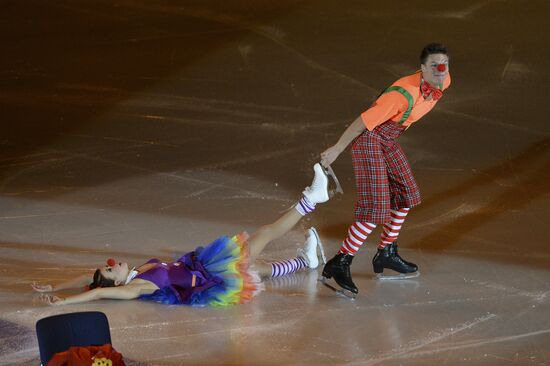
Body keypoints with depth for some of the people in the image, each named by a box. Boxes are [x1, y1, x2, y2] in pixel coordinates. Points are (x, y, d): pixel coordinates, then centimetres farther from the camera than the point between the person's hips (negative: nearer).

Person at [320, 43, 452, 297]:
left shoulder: (444, 82, -5)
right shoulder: (404, 94, -31)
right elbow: (365, 120, -25)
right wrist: (337, 150, -18)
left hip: (388, 140, 9)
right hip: (369, 139, -9)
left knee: (406, 193, 19)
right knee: (376, 208, -15)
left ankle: (387, 254, 35)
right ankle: (339, 264, -6)